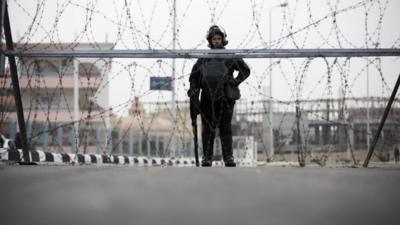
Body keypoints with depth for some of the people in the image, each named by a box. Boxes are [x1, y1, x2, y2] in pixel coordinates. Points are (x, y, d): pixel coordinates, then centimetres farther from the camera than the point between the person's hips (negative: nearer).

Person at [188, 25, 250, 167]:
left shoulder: (231, 57, 15)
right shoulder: (203, 58, 20)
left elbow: (245, 70, 16)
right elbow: (194, 75, 22)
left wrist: (236, 81, -2)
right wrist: (193, 88, 2)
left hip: (224, 97, -2)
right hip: (207, 97, 2)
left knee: (225, 127, -5)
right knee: (207, 129, 0)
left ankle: (229, 158, -4)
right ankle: (207, 157, 2)